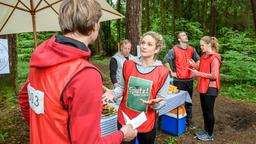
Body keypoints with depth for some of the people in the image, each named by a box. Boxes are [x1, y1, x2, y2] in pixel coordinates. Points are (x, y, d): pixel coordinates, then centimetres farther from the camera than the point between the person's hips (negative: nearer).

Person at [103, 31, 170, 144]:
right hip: (124, 119, 1)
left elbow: (161, 101, -5)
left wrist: (155, 104, -26)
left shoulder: (162, 72, -12)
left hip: (147, 123, -1)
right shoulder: (128, 64, -5)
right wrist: (113, 94, -12)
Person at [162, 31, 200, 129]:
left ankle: (189, 120, 24)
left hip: (189, 79, 4)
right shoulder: (174, 50, -8)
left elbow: (198, 60, 20)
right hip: (178, 80, -4)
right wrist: (171, 72, -10)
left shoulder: (191, 49, 7)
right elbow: (165, 61, -11)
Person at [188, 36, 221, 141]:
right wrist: (194, 65, -1)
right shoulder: (204, 56, 10)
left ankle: (210, 134, 18)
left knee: (209, 111, 3)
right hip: (203, 87, 9)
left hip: (210, 88, -8)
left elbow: (214, 76, -20)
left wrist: (198, 74, -21)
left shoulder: (214, 58, -17)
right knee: (204, 110, 16)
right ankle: (206, 130, 31)